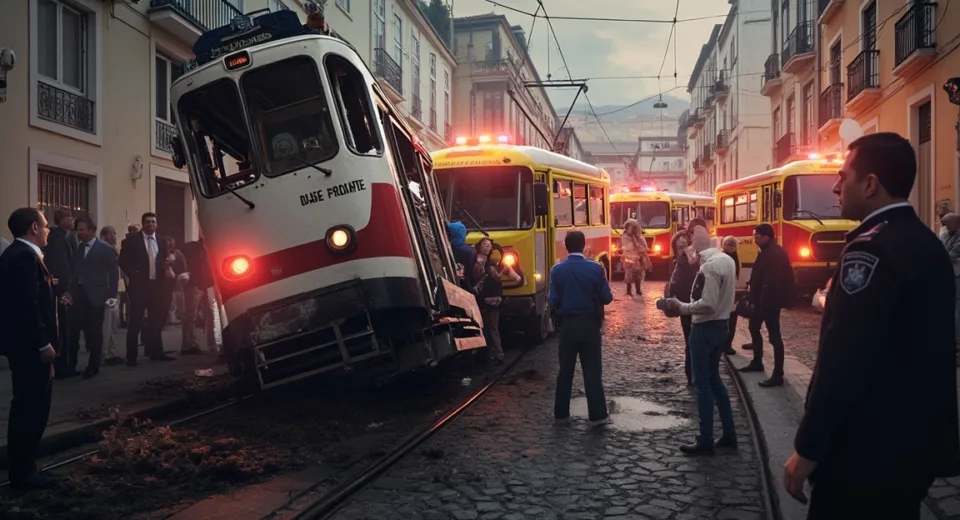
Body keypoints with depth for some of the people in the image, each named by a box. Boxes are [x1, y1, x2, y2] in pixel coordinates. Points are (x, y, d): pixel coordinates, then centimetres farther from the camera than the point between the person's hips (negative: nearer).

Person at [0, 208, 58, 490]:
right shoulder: (25, 256, -18)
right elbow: (28, 305, -23)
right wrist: (43, 344, -21)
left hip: (23, 343, 11)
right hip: (30, 345, -11)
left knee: (26, 406, 16)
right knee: (33, 406, -4)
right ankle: (23, 471, 4)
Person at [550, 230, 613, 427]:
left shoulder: (557, 270, -6)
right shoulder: (596, 268, -8)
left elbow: (553, 300, -7)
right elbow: (607, 298, -6)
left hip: (567, 324, 1)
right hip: (590, 324, -1)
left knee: (565, 370, 10)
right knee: (592, 371, 4)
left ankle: (561, 414, 15)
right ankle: (597, 415, 5)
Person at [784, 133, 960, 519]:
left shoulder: (870, 248, -19)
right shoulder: (929, 245, 9)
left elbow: (844, 360, -25)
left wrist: (807, 449, -19)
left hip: (866, 450, -9)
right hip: (916, 443, 9)